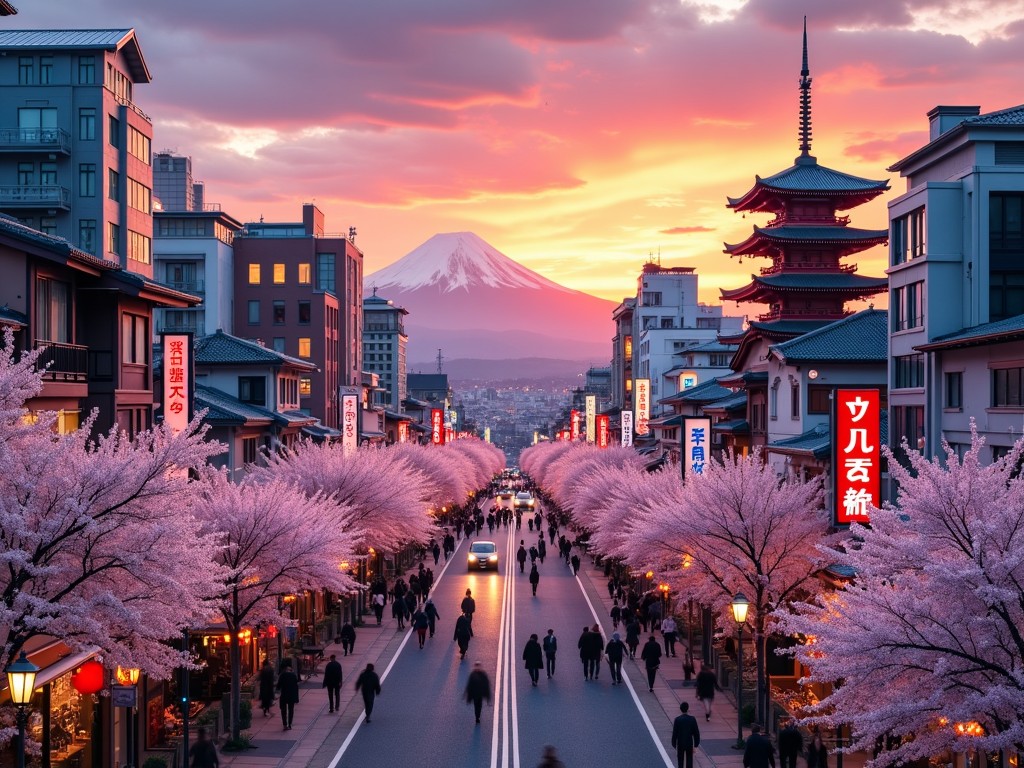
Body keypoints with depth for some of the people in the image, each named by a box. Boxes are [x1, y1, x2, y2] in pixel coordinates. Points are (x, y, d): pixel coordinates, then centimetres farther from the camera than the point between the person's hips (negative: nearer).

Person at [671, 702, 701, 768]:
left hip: (680, 743, -1)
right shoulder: (692, 719, -10)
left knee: (680, 761, 12)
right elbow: (696, 732, -5)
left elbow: (674, 733, -10)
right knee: (689, 761, 10)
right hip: (690, 743, 1)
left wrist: (674, 744, 1)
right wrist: (696, 744, 5)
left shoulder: (677, 719, -14)